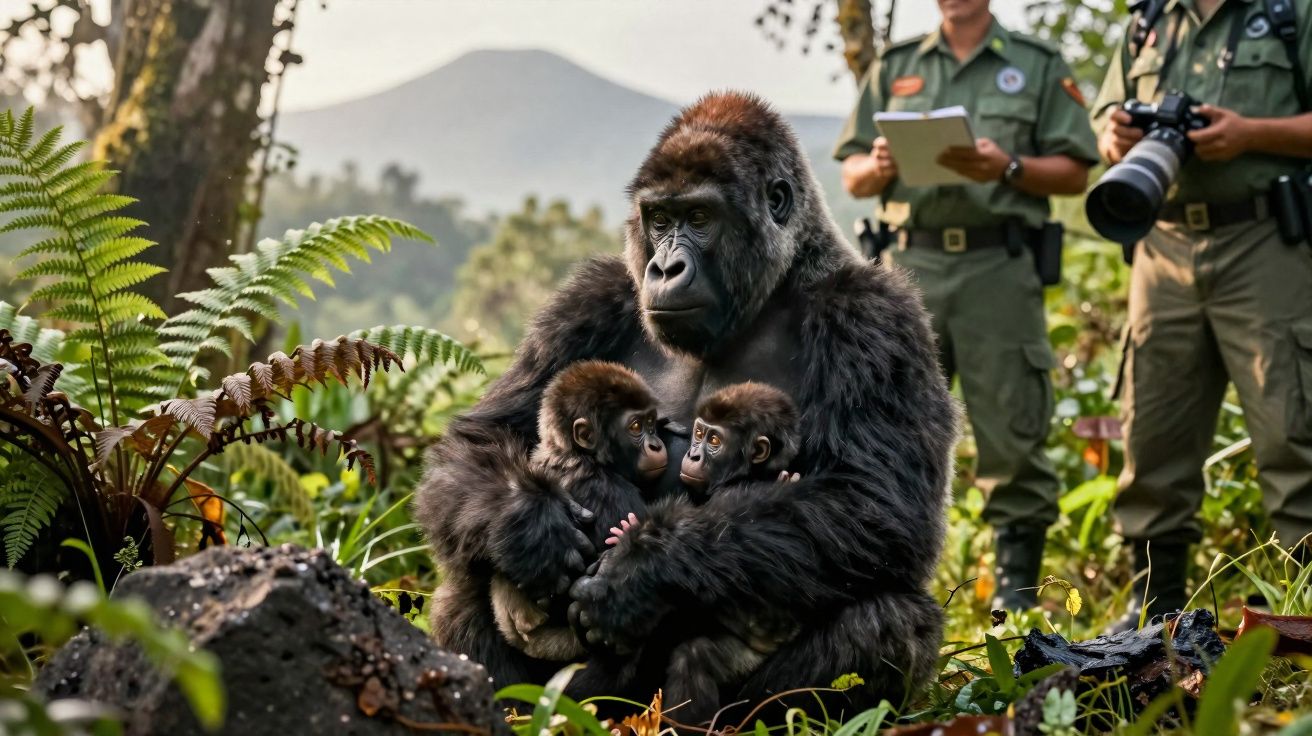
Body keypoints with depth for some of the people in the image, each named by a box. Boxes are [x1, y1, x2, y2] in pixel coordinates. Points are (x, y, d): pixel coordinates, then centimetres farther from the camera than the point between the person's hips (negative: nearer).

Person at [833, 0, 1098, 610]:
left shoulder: (1039, 66, 10)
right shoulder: (894, 67, 17)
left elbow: (1074, 172, 4)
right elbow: (852, 177, 15)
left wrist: (1007, 167, -13)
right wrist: (881, 165, -7)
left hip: (999, 267, -2)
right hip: (911, 264, 3)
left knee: (1010, 432, -2)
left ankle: (1017, 583, 6)